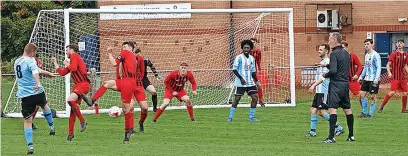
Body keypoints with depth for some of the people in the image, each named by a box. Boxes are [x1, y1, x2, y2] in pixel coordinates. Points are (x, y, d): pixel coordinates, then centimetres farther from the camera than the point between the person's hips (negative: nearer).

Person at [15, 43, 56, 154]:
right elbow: (35, 71, -31)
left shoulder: (17, 62, 16)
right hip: (37, 92, -4)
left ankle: (30, 146, -6)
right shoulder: (30, 60, -8)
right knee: (45, 106, 30)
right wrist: (38, 83, -46)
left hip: (24, 95, 4)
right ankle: (51, 127, 44)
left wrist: (48, 73, 40)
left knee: (27, 120, 3)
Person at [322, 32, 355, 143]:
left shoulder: (334, 53, -12)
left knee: (332, 109, -12)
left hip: (336, 84, -9)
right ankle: (351, 135, 21)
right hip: (345, 84, 9)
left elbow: (333, 71, -21)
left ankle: (331, 137, -19)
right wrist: (327, 65, 22)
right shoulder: (346, 53, 14)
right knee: (347, 109, 15)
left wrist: (325, 75, -2)